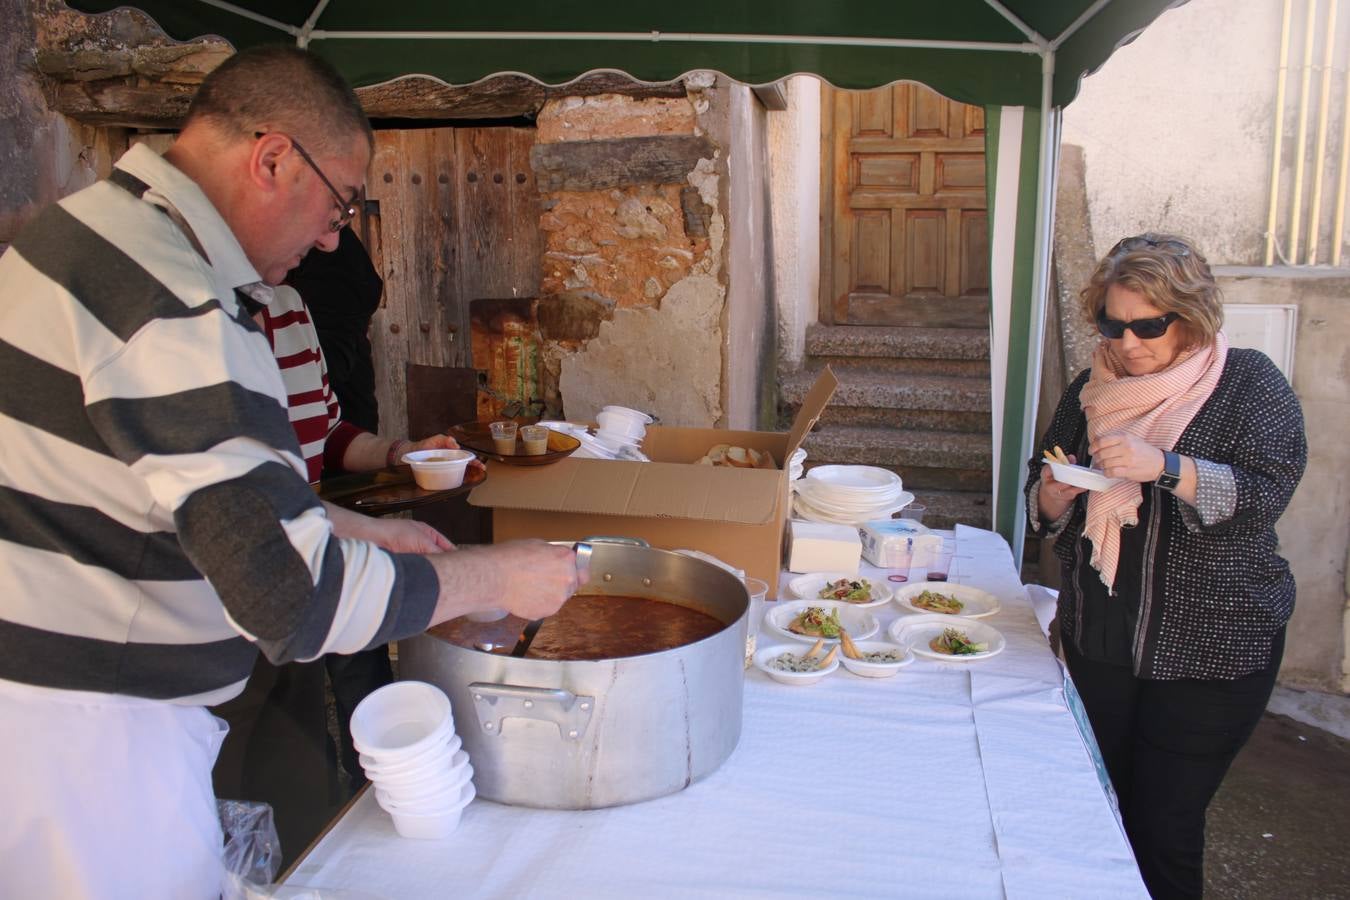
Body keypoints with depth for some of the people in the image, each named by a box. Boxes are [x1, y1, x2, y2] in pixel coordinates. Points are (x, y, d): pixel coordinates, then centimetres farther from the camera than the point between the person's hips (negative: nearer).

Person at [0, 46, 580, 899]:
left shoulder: (92, 224, 7)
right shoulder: (173, 308, -27)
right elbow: (295, 594, -29)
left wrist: (353, 527, 11)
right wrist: (499, 575, -16)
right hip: (80, 742, -9)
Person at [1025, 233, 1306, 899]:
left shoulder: (1248, 382, -5)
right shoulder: (1092, 390, 6)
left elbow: (1267, 492, -17)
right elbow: (1041, 503, 11)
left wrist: (1163, 466, -31)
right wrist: (1055, 495, -12)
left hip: (1208, 649, -4)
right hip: (1098, 641, 4)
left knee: (1165, 826, 1)